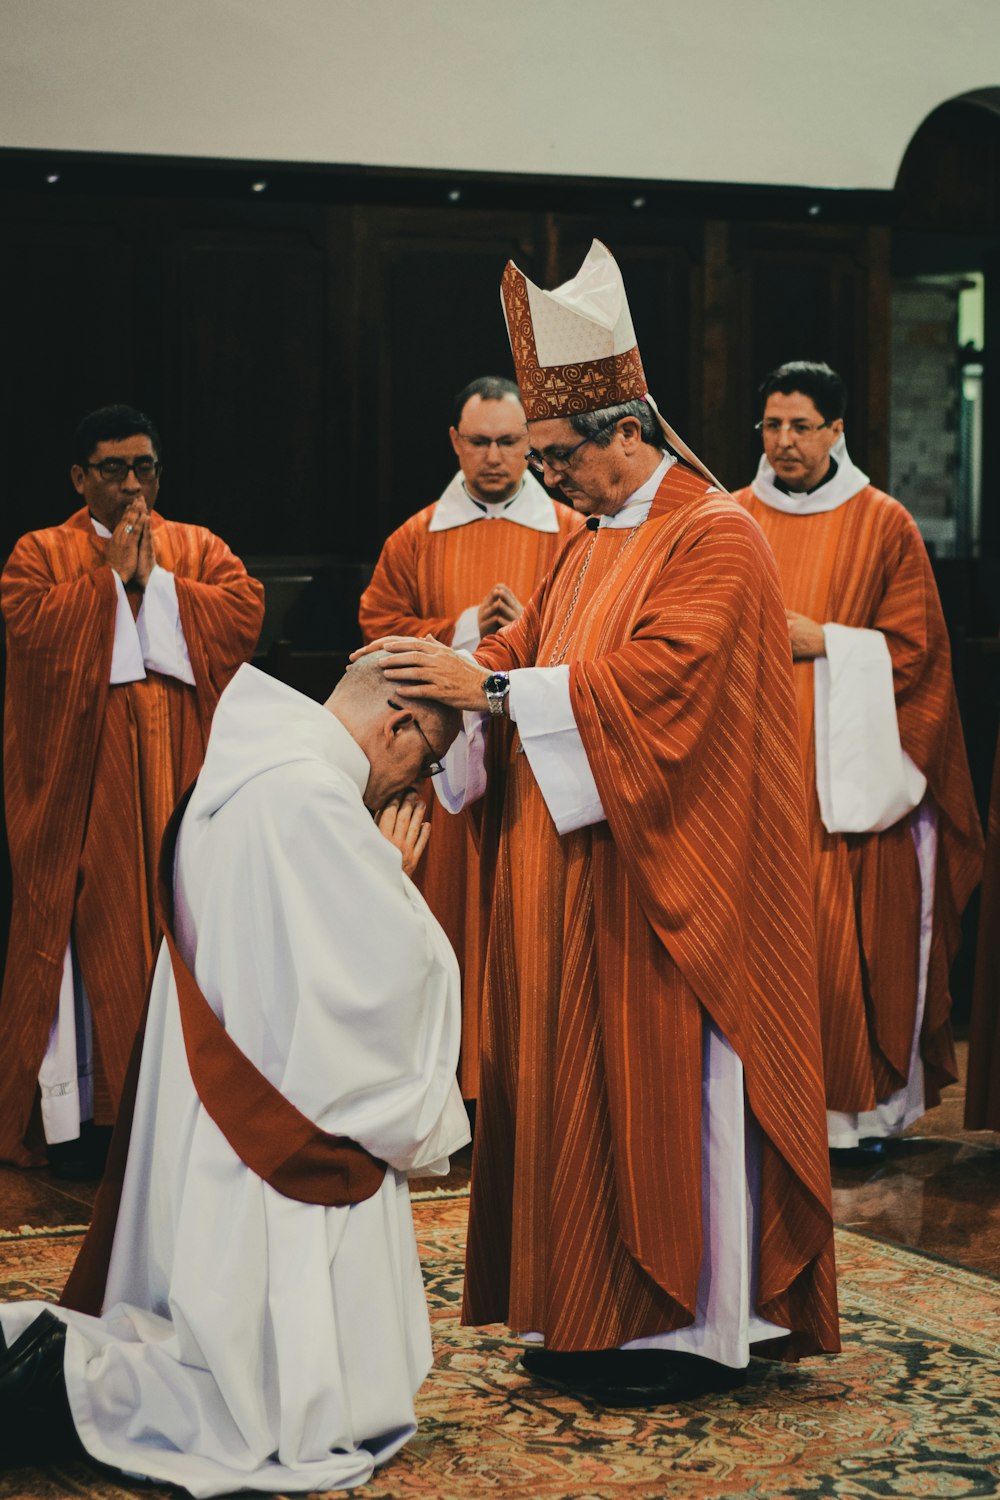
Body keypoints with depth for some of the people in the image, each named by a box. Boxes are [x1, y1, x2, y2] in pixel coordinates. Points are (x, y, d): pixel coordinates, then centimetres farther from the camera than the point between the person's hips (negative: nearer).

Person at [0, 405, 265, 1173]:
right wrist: (111, 576, -8)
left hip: (182, 768, 2)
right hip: (83, 772, -2)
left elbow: (245, 614, -4)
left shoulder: (200, 549, 13)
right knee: (92, 927, -2)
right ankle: (82, 1107, 4)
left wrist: (156, 580, -8)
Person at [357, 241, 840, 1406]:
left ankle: (692, 1325, 7)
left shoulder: (713, 539, -12)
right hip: (573, 874, 9)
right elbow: (530, 650, 15)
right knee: (577, 1080, 10)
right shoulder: (591, 546, 17)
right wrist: (453, 669, -6)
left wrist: (489, 686, -24)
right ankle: (597, 1313, 19)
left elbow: (656, 679, -24)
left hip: (663, 876, -9)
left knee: (667, 1085, -3)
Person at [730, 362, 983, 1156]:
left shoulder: (883, 524, 2)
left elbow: (915, 650, 0)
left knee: (854, 934, -4)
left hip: (848, 769, -2)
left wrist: (823, 642, -11)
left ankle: (866, 1101, 8)